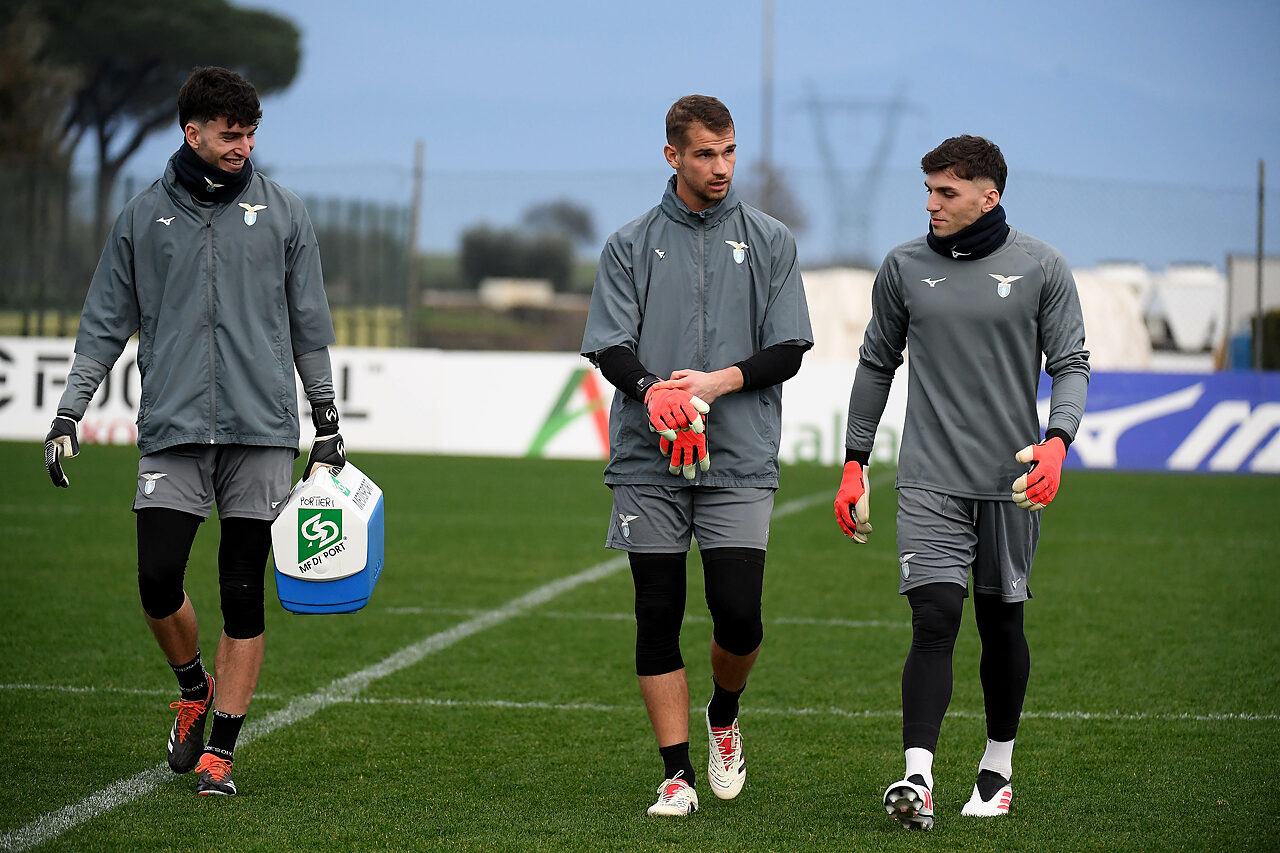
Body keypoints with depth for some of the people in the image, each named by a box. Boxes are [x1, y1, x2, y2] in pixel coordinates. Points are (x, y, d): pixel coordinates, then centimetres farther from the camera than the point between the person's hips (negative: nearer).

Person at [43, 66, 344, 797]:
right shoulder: (144, 218, 7)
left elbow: (310, 324, 12)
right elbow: (107, 324, 11)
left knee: (244, 593, -1)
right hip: (172, 431, 0)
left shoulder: (283, 213, 7)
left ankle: (222, 748, 6)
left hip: (262, 431, 0)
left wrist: (328, 421, 12)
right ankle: (194, 688, 21)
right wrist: (69, 413, 5)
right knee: (159, 579, -9)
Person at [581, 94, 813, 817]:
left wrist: (720, 381, -13)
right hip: (648, 460, 1)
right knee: (658, 618, 0)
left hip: (740, 459, -1)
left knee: (739, 615, -9)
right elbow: (610, 346, 2)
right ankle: (678, 773, 7)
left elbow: (788, 349, 4)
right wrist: (653, 391, -19)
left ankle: (725, 717, 22)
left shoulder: (769, 241, 9)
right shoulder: (632, 245, 9)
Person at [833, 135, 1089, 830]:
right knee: (933, 621, -13)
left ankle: (997, 767, 26)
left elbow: (1070, 363, 1)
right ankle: (918, 780, -20)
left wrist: (1057, 440, -17)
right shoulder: (904, 268, 6)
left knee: (1001, 624, 9)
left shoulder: (1041, 268, 1)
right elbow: (877, 366, 15)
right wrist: (854, 463, 12)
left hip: (1011, 480, 0)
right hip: (929, 480, 0)